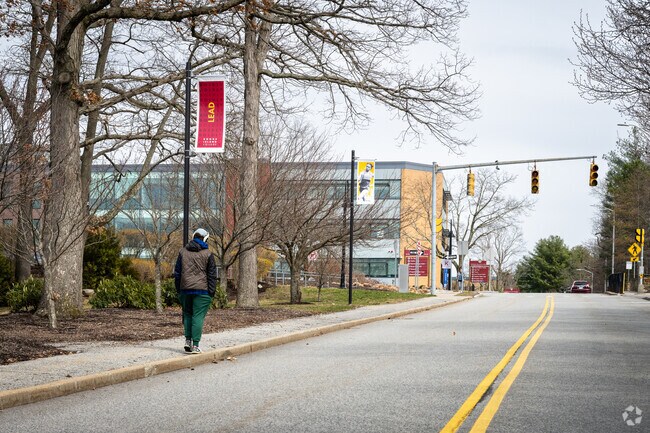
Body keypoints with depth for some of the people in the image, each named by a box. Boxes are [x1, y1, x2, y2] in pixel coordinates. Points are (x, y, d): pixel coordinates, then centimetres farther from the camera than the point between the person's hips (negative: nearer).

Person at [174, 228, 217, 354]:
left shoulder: (182, 252, 10)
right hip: (202, 290, -3)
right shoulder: (208, 254, -1)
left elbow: (177, 273, 12)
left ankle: (188, 340, 6)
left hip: (185, 289, 3)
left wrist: (178, 290, 17)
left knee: (187, 314, 16)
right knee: (198, 316, -2)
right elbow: (212, 275, -2)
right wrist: (211, 292, 2)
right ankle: (195, 345, -6)